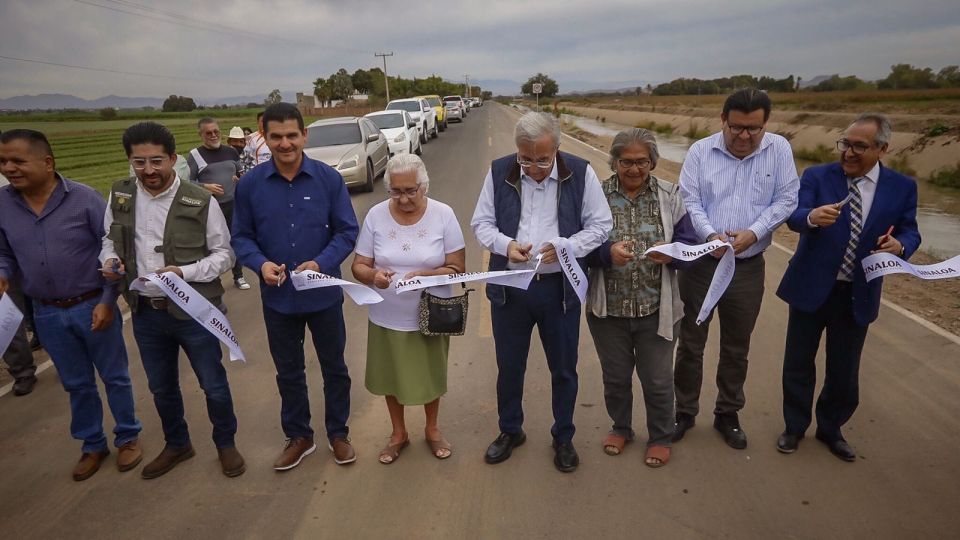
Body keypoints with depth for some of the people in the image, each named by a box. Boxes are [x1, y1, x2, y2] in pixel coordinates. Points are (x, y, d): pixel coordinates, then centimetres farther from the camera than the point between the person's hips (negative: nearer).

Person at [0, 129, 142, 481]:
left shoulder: (84, 199, -14)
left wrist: (107, 301, -13)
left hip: (93, 306, -4)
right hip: (47, 314, 4)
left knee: (115, 376, 11)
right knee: (76, 384, 18)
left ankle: (128, 438, 31)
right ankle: (93, 445, 35)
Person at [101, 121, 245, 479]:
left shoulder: (201, 202, -13)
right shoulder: (119, 197, 0)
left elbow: (224, 254, -7)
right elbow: (110, 240, 14)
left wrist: (185, 272, -22)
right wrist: (110, 259, -8)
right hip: (145, 313, 4)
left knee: (213, 384, 10)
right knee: (161, 387, 21)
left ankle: (226, 443, 35)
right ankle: (177, 444, 44)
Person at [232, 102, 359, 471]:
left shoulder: (328, 179, -10)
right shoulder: (250, 184, -6)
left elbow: (347, 231, -6)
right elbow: (241, 236, 1)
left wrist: (321, 263, -22)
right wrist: (260, 263, -19)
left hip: (324, 294, -1)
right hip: (277, 297, 1)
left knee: (334, 368, 14)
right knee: (288, 372, 17)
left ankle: (338, 433, 36)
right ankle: (298, 437, 38)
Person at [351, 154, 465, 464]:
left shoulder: (443, 214, -11)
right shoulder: (376, 215, -8)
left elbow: (457, 267, -10)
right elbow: (359, 265, -3)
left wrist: (425, 275, -27)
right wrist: (373, 275, -26)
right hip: (387, 318, 1)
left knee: (431, 375, 18)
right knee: (391, 377, 18)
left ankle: (432, 429, 45)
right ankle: (398, 433, 43)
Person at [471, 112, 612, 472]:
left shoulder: (580, 173, -7)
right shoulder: (499, 172, -4)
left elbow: (600, 225, -2)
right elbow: (482, 223, 2)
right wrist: (505, 245, -18)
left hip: (560, 287, -1)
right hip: (509, 286, 1)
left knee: (563, 368, 14)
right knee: (509, 365, 16)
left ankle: (563, 437, 36)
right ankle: (510, 431, 39)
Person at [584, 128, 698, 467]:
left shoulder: (670, 195, 0)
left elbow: (689, 243, -1)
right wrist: (608, 252, -26)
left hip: (657, 310, 0)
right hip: (608, 309, 0)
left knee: (658, 381, 11)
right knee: (615, 377, 17)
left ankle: (660, 437, 36)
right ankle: (621, 427, 43)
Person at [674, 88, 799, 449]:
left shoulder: (779, 149, 0)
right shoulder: (700, 151, -3)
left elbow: (785, 200, -2)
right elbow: (688, 201, -7)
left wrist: (753, 232, -17)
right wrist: (711, 235, -23)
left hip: (748, 268, 1)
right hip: (700, 263, -1)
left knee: (736, 349, 15)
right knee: (690, 343, 9)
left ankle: (728, 414, 33)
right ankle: (684, 411, 27)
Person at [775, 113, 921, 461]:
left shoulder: (902, 187, 0)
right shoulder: (817, 176, -5)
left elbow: (910, 231, 6)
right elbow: (794, 217, -18)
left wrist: (900, 244, -18)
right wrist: (812, 217, -42)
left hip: (858, 295, 2)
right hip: (812, 288, -1)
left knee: (844, 371, 13)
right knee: (798, 364, 10)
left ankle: (830, 429, 36)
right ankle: (795, 426, 30)